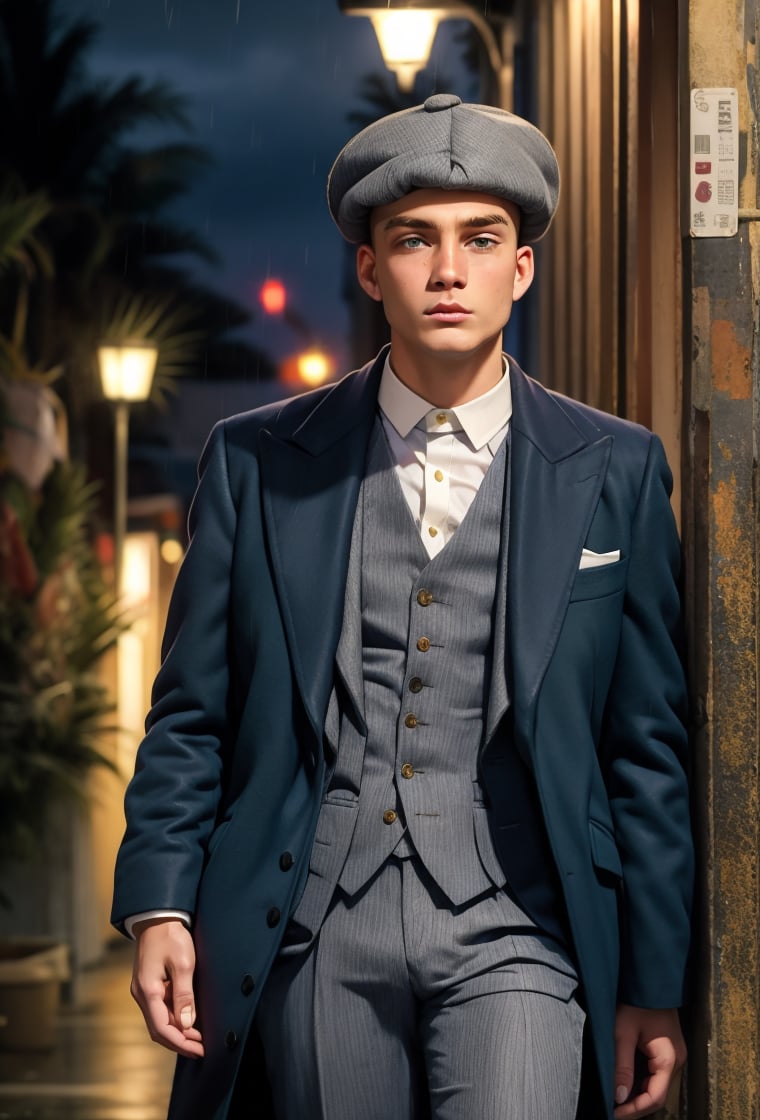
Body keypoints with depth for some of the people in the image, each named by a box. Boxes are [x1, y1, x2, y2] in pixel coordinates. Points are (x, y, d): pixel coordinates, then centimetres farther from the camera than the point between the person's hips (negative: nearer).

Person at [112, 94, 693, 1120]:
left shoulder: (617, 472, 6)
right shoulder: (257, 462, 8)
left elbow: (648, 746, 7)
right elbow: (191, 716, 9)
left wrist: (654, 987, 6)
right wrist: (158, 908, -4)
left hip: (514, 933, -1)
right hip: (316, 938, 1)